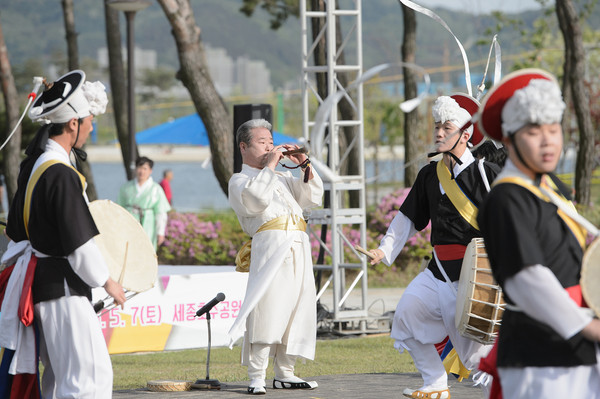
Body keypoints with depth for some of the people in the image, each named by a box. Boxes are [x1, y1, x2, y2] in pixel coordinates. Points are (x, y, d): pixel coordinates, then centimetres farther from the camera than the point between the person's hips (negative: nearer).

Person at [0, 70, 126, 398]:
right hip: (62, 286, -10)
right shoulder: (61, 174, -21)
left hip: (37, 281, 10)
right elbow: (79, 243, -20)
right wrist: (107, 282, -7)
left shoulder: (32, 166, 9)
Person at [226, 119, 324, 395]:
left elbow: (312, 198, 22)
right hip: (270, 244, -7)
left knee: (297, 310, 5)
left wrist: (305, 165, 13)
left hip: (299, 247, 7)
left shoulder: (281, 178, 31)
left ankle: (284, 374, 14)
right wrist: (269, 166, -3)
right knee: (266, 310, -16)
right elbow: (256, 198, -11)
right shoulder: (239, 181, 11)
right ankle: (256, 377, -15)